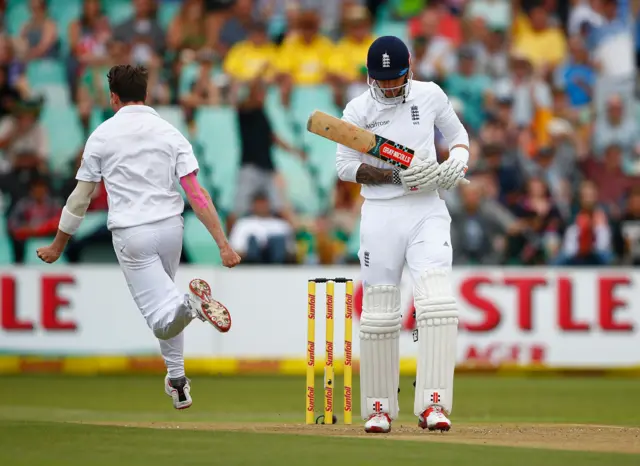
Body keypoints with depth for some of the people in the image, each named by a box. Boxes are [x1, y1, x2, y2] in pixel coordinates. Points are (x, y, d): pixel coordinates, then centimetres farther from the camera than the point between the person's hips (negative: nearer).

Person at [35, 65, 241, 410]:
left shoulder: (102, 136, 2)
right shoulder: (170, 133, 5)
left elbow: (81, 197, 6)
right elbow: (196, 193, -4)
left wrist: (58, 246, 18)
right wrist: (223, 244, -7)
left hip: (131, 235, -3)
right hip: (170, 227, 3)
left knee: (162, 321, -7)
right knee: (164, 298, 27)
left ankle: (190, 303, -41)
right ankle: (177, 382, 24)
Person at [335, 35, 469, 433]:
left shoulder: (430, 95, 5)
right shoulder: (358, 110, -1)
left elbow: (457, 134, 18)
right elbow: (345, 166, -2)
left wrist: (457, 162, -5)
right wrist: (397, 176, -15)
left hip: (428, 212, 0)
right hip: (380, 215, 0)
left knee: (438, 301, -17)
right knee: (379, 311, 1)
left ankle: (433, 403, -22)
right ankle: (379, 407, 13)